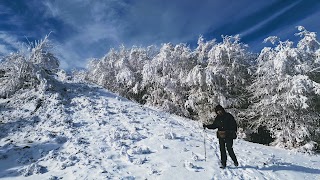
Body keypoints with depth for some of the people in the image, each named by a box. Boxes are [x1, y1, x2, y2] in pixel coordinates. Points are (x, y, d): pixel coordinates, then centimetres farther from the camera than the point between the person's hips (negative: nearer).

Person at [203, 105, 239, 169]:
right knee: (222, 150, 4)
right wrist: (207, 126, 4)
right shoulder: (217, 118, 9)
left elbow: (234, 124, -3)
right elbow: (214, 125, 16)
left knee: (229, 149, -6)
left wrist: (234, 132, -13)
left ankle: (235, 161, 19)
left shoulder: (228, 116, -4)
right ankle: (223, 164, 14)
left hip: (228, 136, -4)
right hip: (221, 136, 4)